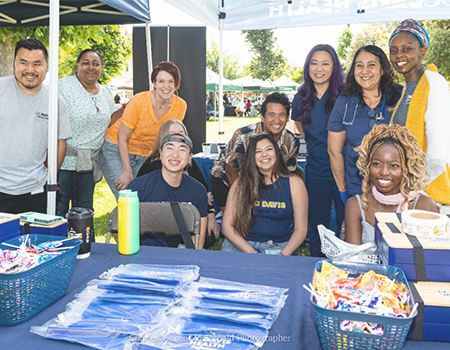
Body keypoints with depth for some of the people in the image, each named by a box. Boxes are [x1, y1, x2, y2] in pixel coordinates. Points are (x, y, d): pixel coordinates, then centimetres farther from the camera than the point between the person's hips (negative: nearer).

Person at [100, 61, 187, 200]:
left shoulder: (180, 106, -11)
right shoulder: (139, 102, -23)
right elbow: (122, 138, -15)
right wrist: (127, 172, -19)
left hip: (144, 156, 4)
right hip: (116, 149, -4)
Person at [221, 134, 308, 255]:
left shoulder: (294, 183, 6)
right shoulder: (240, 184, 6)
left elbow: (300, 229, 4)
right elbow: (227, 226, 2)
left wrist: (282, 255, -12)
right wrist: (252, 253, -12)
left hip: (277, 246, -2)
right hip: (240, 244, 2)